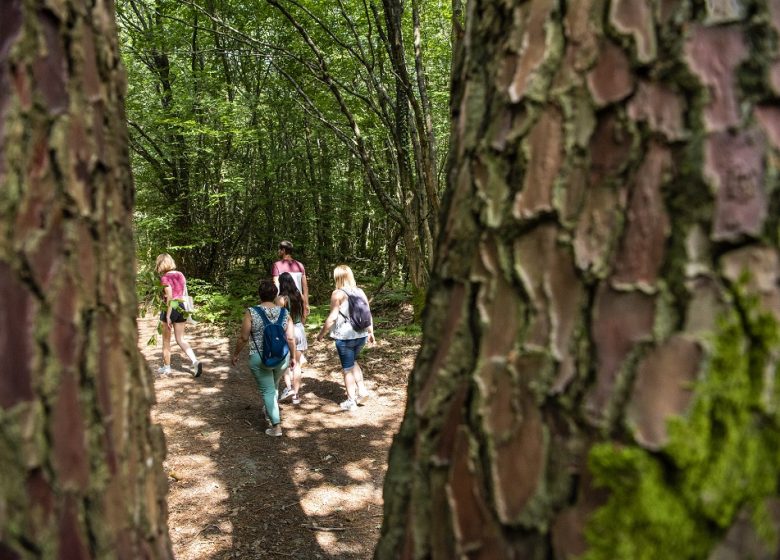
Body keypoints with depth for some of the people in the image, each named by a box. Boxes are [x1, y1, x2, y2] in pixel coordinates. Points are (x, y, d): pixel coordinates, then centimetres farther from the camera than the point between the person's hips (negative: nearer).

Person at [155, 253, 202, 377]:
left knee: (166, 340, 12)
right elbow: (183, 294, 9)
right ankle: (195, 361, -11)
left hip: (169, 308, -5)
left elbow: (169, 297, -19)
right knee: (181, 340, 9)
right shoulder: (180, 275, 6)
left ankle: (166, 367, 22)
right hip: (181, 307, 5)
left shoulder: (165, 277, -12)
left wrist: (168, 316, -17)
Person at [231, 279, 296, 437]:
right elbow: (291, 338, -2)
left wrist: (236, 355, 7)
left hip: (260, 359, -3)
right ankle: (270, 410, 46)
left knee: (268, 390, 6)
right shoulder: (284, 312, -2)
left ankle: (276, 426, 4)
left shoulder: (251, 312, -10)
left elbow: (243, 338, -7)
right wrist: (293, 357, 11)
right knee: (274, 385, 26)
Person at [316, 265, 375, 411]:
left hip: (344, 336, -5)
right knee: (353, 362, 27)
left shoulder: (338, 294, -11)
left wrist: (321, 333, -2)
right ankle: (362, 390, 17)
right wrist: (371, 332, 19)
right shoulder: (360, 292, 5)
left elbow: (332, 318, -13)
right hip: (361, 335, 6)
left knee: (348, 368, 7)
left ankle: (351, 401, 16)